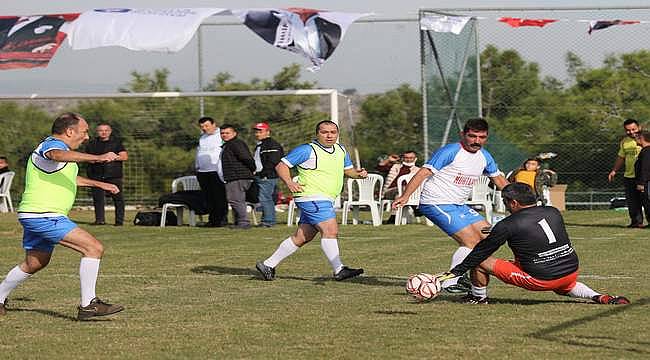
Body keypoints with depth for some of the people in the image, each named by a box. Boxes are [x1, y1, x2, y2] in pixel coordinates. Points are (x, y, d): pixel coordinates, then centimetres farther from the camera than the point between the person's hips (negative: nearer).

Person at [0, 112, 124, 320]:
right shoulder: (52, 144, -13)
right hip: (44, 216, -11)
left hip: (35, 217, 11)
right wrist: (97, 158, -52)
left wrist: (99, 184, 45)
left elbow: (67, 177, 41)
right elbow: (58, 155, -40)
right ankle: (88, 305, -15)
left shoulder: (56, 146, 21)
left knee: (34, 264, 26)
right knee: (94, 248, -15)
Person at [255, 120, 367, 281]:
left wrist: (358, 173, 5)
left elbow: (348, 169, 28)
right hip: (312, 197, -8)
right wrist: (289, 182, -21)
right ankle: (339, 270, -21)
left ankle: (268, 264, 17)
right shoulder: (307, 150, -8)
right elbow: (281, 165, -5)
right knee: (330, 230, -20)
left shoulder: (341, 150, 14)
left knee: (302, 237, 9)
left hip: (325, 200, 8)